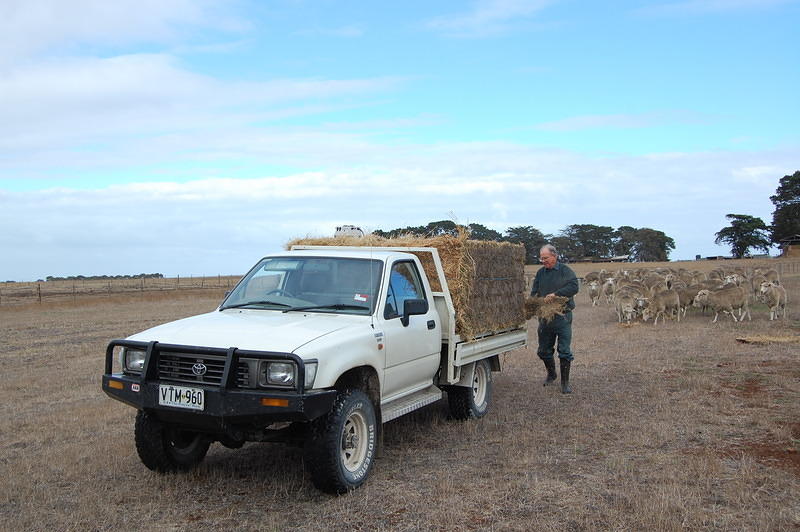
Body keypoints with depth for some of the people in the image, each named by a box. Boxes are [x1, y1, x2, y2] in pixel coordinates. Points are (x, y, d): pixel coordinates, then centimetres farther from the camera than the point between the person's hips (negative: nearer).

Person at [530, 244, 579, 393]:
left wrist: (556, 294, -23)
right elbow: (534, 293, 15)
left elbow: (574, 287, -17)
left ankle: (565, 382, 7)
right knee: (543, 350, 13)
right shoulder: (540, 273, 12)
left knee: (564, 351, -4)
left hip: (562, 317, -5)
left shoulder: (565, 270, -4)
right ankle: (551, 374, 36)